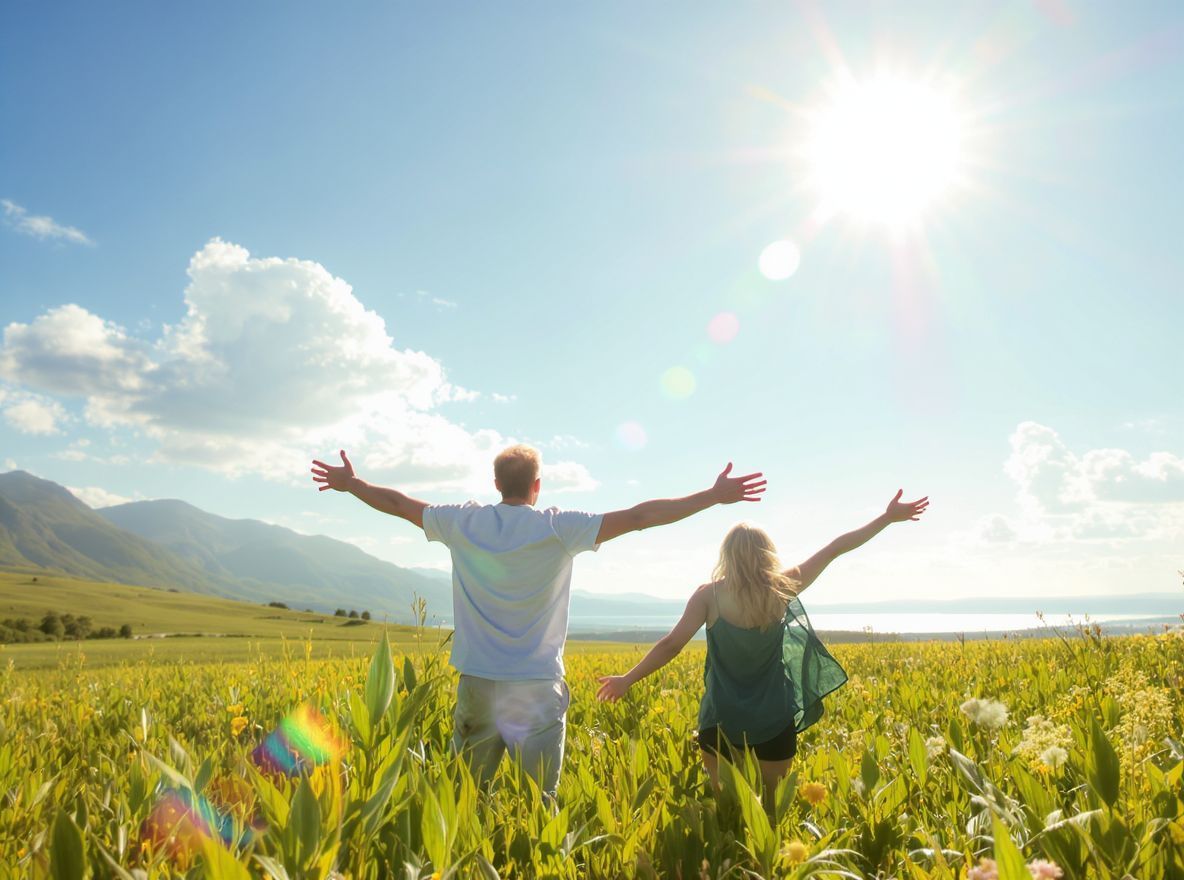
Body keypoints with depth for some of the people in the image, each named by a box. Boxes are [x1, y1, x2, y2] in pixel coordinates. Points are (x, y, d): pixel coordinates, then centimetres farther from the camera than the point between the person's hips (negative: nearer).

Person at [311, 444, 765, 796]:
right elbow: (638, 517, -12)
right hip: (536, 687, -3)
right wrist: (716, 495, -8)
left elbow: (399, 503, 13)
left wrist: (350, 482, 29)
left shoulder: (464, 522, 0)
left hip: (477, 681, 3)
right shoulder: (558, 527, -9)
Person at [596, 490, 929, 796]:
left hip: (721, 722, -1)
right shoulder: (783, 588, -6)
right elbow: (836, 549, 0)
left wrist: (627, 680, -3)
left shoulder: (710, 595, -11)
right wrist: (888, 517, 8)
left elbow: (671, 645, -13)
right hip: (774, 723, 2)